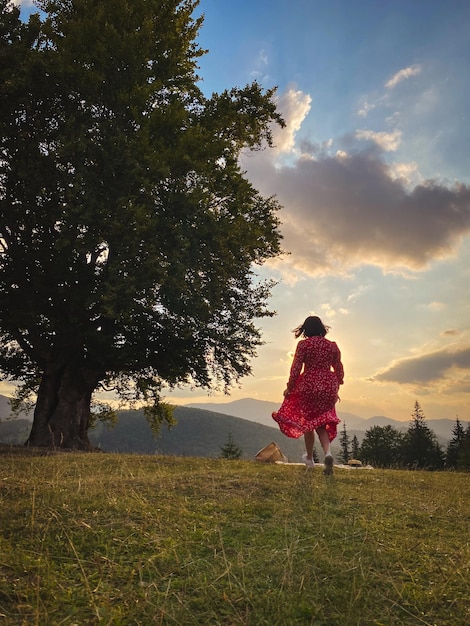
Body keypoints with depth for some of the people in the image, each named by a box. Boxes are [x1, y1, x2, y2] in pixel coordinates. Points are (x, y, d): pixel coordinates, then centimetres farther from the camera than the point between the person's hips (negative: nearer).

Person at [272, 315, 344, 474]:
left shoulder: (303, 344, -5)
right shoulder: (332, 346, 6)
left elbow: (296, 369, -9)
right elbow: (339, 371, 10)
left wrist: (289, 388, 1)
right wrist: (335, 390, 23)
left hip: (309, 385, -3)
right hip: (328, 386, 3)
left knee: (308, 422, 14)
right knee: (321, 424, 11)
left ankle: (309, 458, 27)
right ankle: (327, 453, -14)